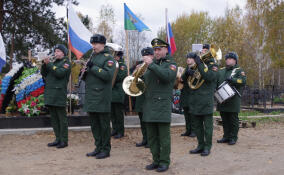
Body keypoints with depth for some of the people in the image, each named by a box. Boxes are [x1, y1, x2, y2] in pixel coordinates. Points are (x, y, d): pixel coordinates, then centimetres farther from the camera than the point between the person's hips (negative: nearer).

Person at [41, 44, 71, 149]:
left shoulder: (66, 62, -1)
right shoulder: (53, 63, 21)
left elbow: (59, 73, -18)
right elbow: (43, 74, 13)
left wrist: (49, 64, -13)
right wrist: (45, 64, -2)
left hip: (59, 95, -8)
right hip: (50, 95, 8)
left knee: (61, 118, -4)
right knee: (54, 119, 10)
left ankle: (64, 141, 1)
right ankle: (58, 139, 18)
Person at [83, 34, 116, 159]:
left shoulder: (108, 58, -5)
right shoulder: (92, 57, 18)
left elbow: (108, 75, -20)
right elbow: (86, 78, 21)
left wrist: (93, 68, -18)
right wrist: (84, 72, -2)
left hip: (102, 97, -8)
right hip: (91, 96, 8)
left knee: (104, 124, 0)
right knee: (94, 124, 12)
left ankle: (106, 150, 9)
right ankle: (98, 148, 23)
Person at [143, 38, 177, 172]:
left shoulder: (171, 64, 2)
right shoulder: (151, 62, 20)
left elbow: (167, 76, -20)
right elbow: (145, 80, 27)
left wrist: (151, 65, -22)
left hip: (163, 104, -6)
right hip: (149, 104, 6)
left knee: (163, 135, -3)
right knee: (151, 136, 9)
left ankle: (164, 162, 5)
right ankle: (156, 160, 19)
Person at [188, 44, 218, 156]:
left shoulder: (213, 66, -2)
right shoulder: (198, 64, 18)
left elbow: (209, 77, -22)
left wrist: (199, 64, -20)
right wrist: (190, 73, -2)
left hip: (206, 101, -7)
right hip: (195, 100, 7)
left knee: (207, 125, -1)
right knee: (197, 125, 11)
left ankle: (207, 147, 7)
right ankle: (201, 145, 21)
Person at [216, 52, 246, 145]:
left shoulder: (239, 70, 3)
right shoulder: (221, 70, 19)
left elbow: (243, 81, -12)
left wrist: (232, 80, -23)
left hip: (233, 100, -5)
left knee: (233, 119, 0)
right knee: (224, 120, 10)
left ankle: (233, 137, 9)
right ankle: (226, 136, 19)